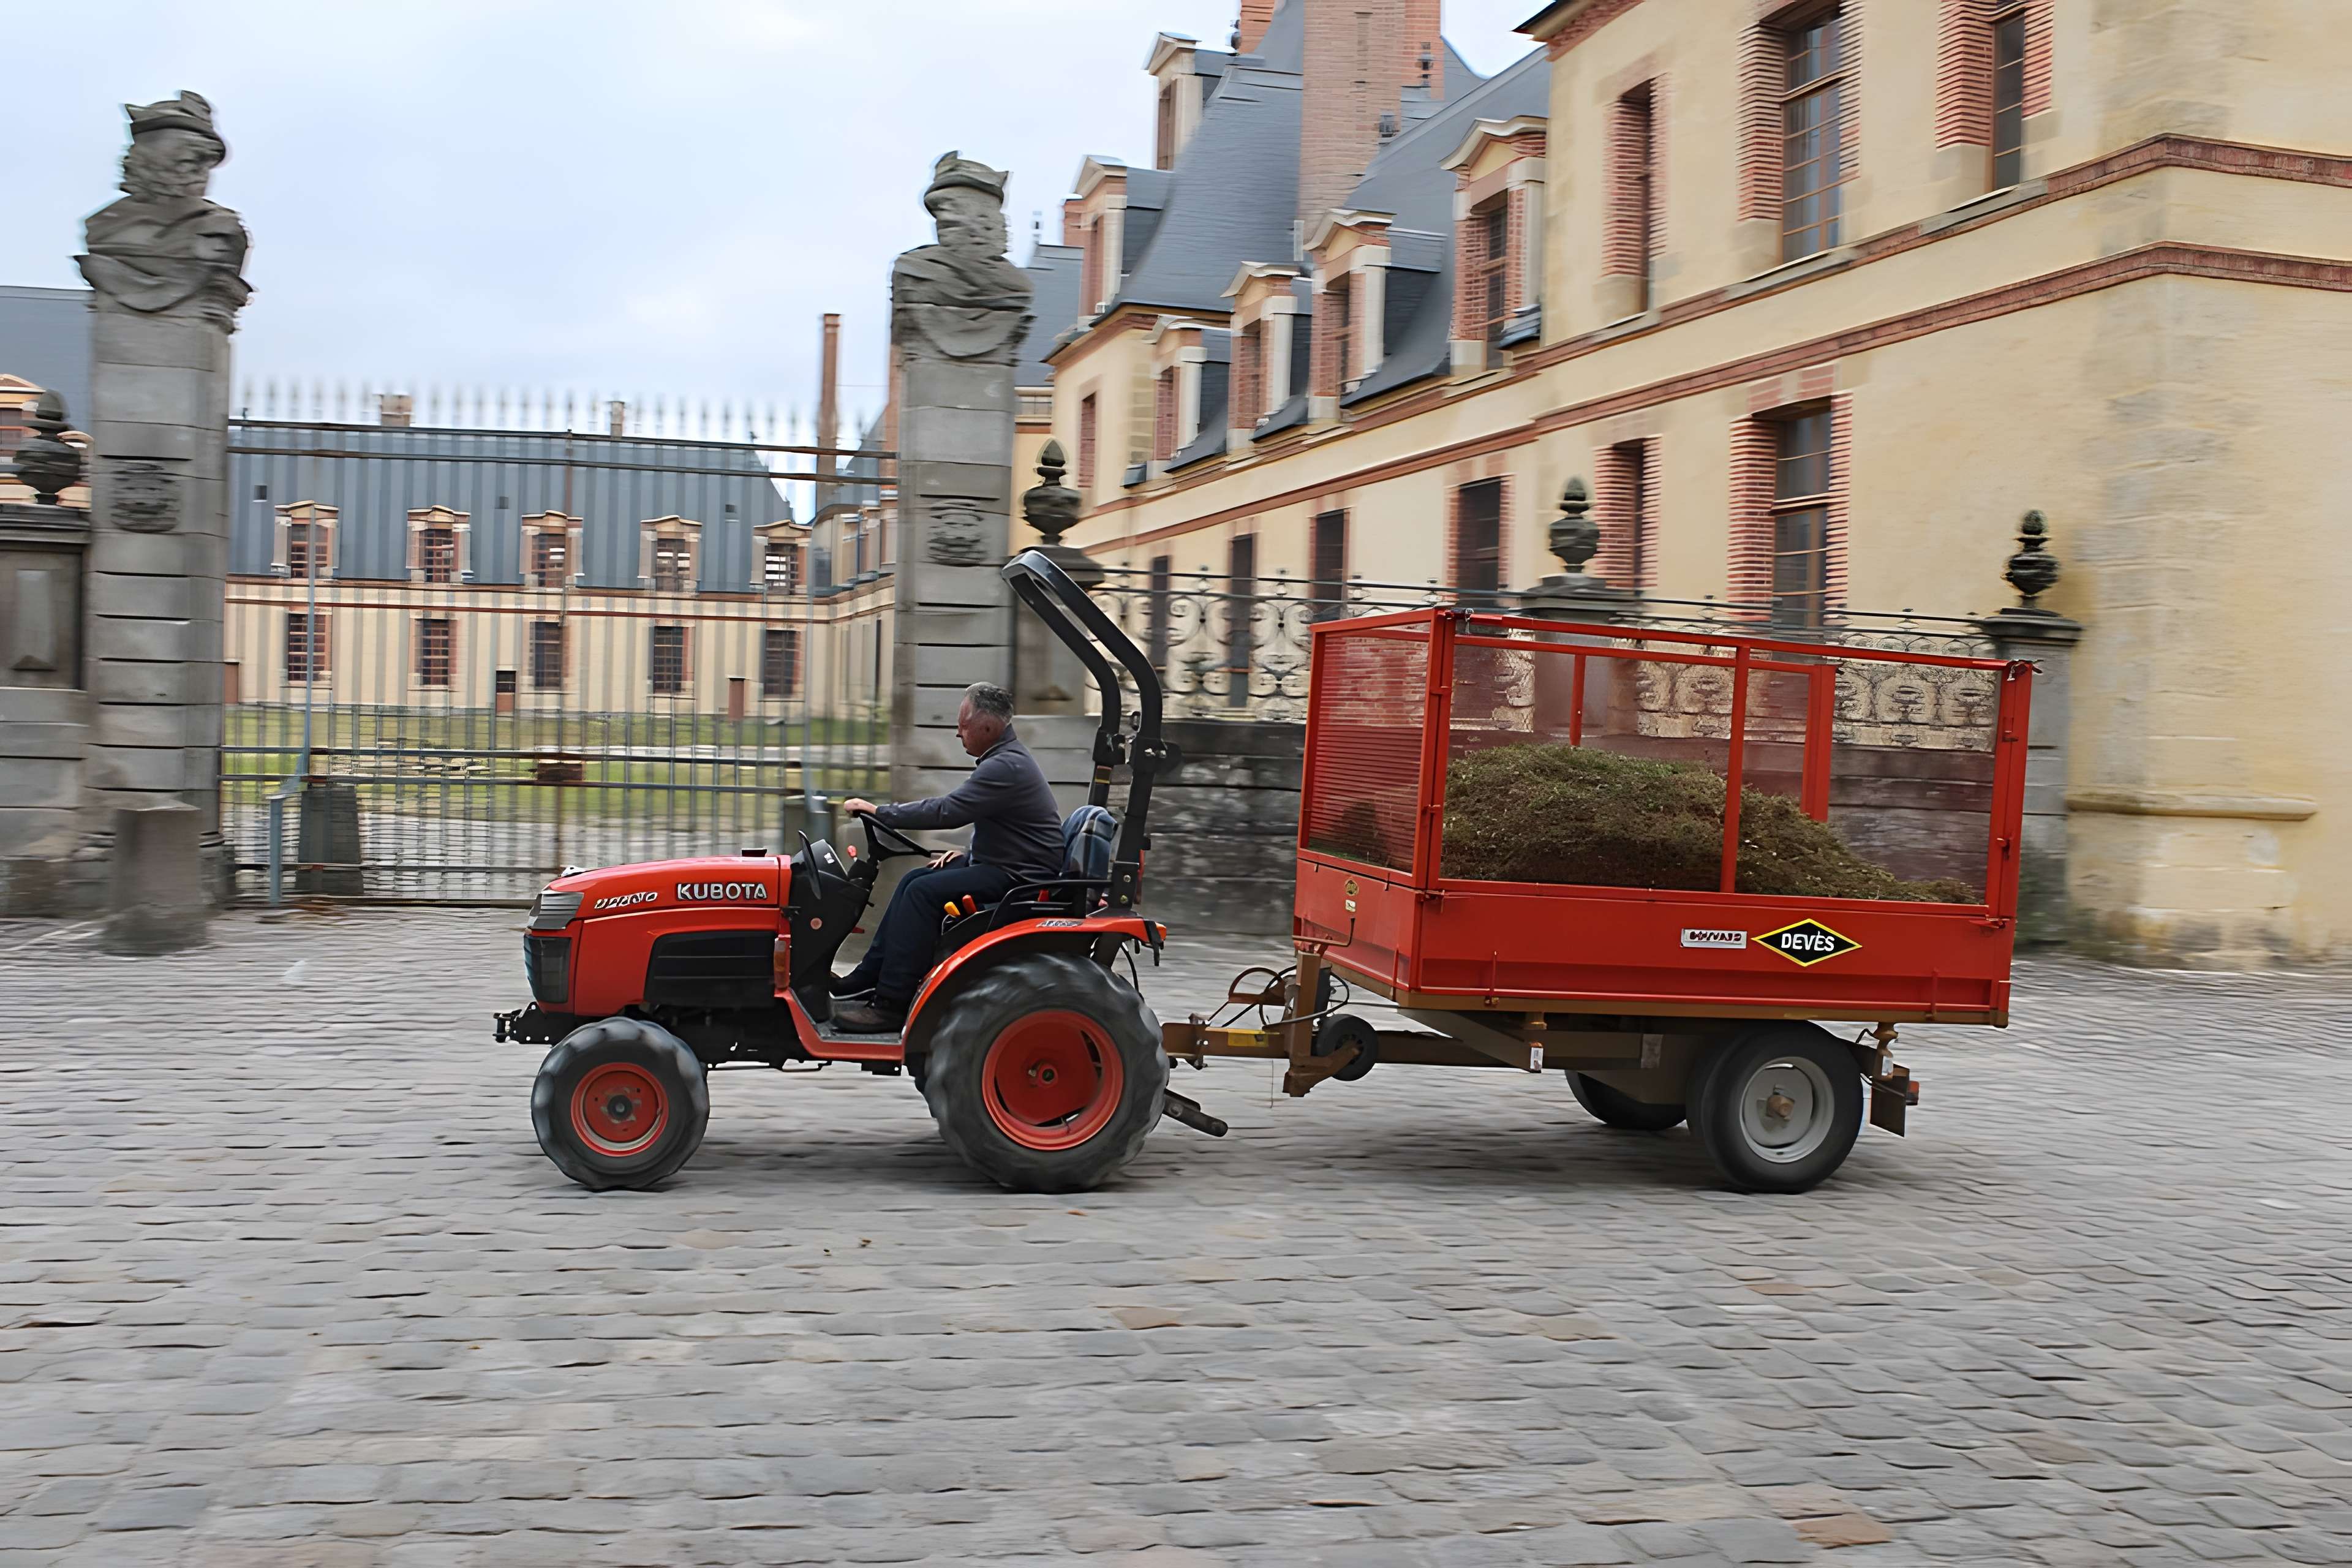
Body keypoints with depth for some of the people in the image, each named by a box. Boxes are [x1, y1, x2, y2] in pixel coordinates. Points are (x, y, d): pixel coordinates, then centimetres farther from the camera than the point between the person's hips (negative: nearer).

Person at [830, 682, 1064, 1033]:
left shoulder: (1007, 767, -21)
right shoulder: (1007, 758, 14)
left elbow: (946, 811, -26)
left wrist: (880, 812, -18)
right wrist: (970, 855, 11)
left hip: (1021, 879, -11)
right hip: (1006, 866, 11)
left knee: (925, 891, -20)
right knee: (914, 881, 10)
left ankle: (890, 1005, -19)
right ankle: (868, 978, 10)